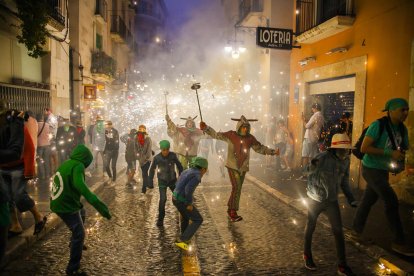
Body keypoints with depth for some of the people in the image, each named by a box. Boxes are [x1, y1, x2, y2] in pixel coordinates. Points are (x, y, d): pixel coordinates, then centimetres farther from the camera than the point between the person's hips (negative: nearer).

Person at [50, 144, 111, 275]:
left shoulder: (66, 163, 6)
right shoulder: (78, 166, -20)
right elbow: (80, 185, -39)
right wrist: (98, 204, -46)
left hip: (58, 203, 10)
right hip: (66, 206, -9)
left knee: (81, 213, 33)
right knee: (79, 235, -1)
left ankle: (75, 243, 49)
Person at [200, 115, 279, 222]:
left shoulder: (250, 138, -4)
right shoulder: (231, 135, -11)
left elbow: (260, 148, 8)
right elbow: (216, 135, -5)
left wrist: (273, 152, 1)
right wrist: (205, 128, -17)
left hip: (243, 167, 4)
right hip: (232, 166, -4)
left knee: (237, 189, 13)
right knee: (236, 188, -14)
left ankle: (230, 209, 32)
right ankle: (233, 213, -3)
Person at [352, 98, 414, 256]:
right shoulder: (378, 125, -20)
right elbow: (364, 148, -24)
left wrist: (401, 161, -7)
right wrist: (390, 153, -26)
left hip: (383, 171, 7)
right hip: (371, 169, -7)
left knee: (368, 201, 17)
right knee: (391, 202, -8)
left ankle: (357, 230, 34)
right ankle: (398, 243, 4)